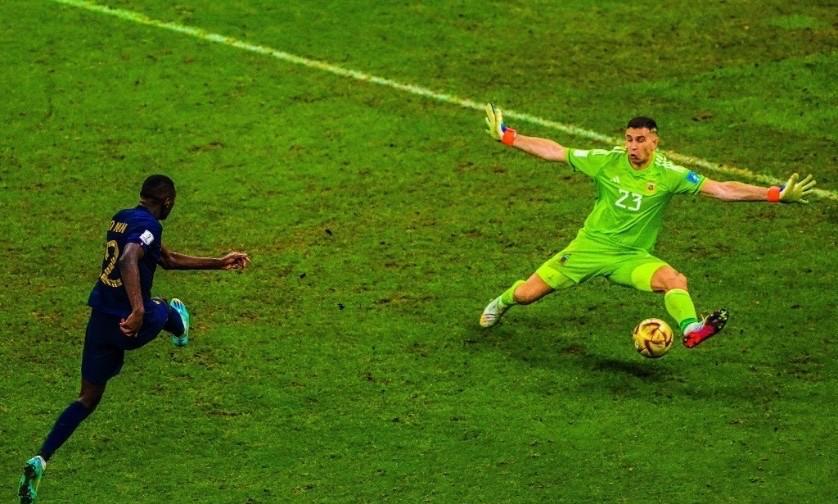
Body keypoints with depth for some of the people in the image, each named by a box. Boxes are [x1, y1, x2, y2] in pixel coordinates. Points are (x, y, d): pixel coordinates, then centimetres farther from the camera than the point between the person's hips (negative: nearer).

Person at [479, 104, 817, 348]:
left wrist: (775, 194, -25)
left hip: (632, 257, -1)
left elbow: (722, 190, -16)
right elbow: (555, 152, -1)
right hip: (591, 246, 1)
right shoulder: (607, 162, -9)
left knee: (675, 279, -32)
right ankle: (503, 302, 37)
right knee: (527, 294, 3)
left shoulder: (668, 176, -12)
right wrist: (506, 137, -1)